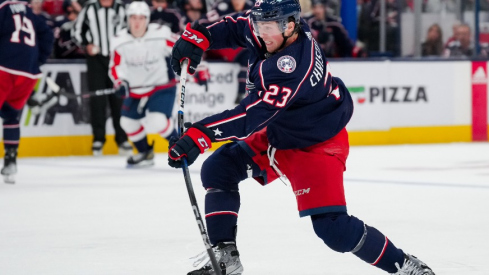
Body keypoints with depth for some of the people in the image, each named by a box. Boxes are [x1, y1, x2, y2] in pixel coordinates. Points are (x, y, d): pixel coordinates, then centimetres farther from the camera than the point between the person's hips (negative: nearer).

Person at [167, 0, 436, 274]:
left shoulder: (294, 65, -37)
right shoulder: (276, 30, -12)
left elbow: (254, 114, -42)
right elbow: (238, 26, 8)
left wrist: (201, 134, -48)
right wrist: (197, 36, -9)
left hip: (316, 146, -9)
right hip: (275, 132, 9)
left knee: (333, 227, -17)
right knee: (217, 170, 1)